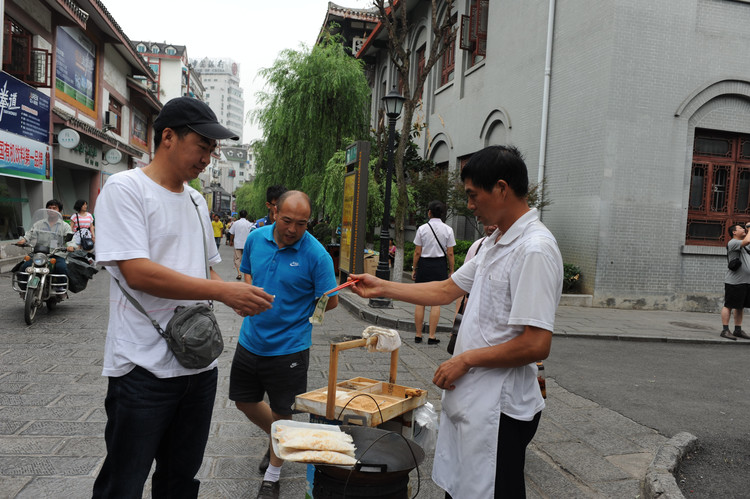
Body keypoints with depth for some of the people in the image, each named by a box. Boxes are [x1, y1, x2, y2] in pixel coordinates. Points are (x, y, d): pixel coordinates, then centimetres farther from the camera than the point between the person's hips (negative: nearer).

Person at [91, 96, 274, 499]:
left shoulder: (196, 200, 13)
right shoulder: (124, 188, -10)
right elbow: (138, 273, -21)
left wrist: (237, 298, 0)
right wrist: (224, 291, -23)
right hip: (143, 370, -7)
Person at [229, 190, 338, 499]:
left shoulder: (316, 255, -18)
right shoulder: (256, 238, -4)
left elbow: (330, 301, -12)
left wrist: (292, 313, -6)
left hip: (288, 346, -5)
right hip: (250, 340, 5)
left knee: (281, 413, 10)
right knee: (244, 401, 19)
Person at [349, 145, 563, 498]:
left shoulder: (534, 250, -21)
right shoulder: (495, 243, 11)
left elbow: (536, 346, -26)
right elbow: (447, 290, 16)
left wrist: (466, 359, -15)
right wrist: (381, 287, 12)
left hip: (499, 410, -9)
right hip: (470, 400, 9)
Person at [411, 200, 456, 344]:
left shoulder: (422, 228, -2)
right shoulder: (448, 230, -1)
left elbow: (417, 252, -2)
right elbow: (450, 254, -2)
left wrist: (414, 269, 7)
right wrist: (451, 271, 6)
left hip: (424, 264, 0)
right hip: (440, 265, 0)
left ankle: (418, 335, 13)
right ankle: (432, 337, 3)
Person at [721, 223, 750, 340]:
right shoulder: (732, 243, -9)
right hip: (734, 281, -9)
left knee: (740, 307, 11)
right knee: (728, 305, -6)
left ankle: (738, 330, 16)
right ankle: (725, 330, -4)